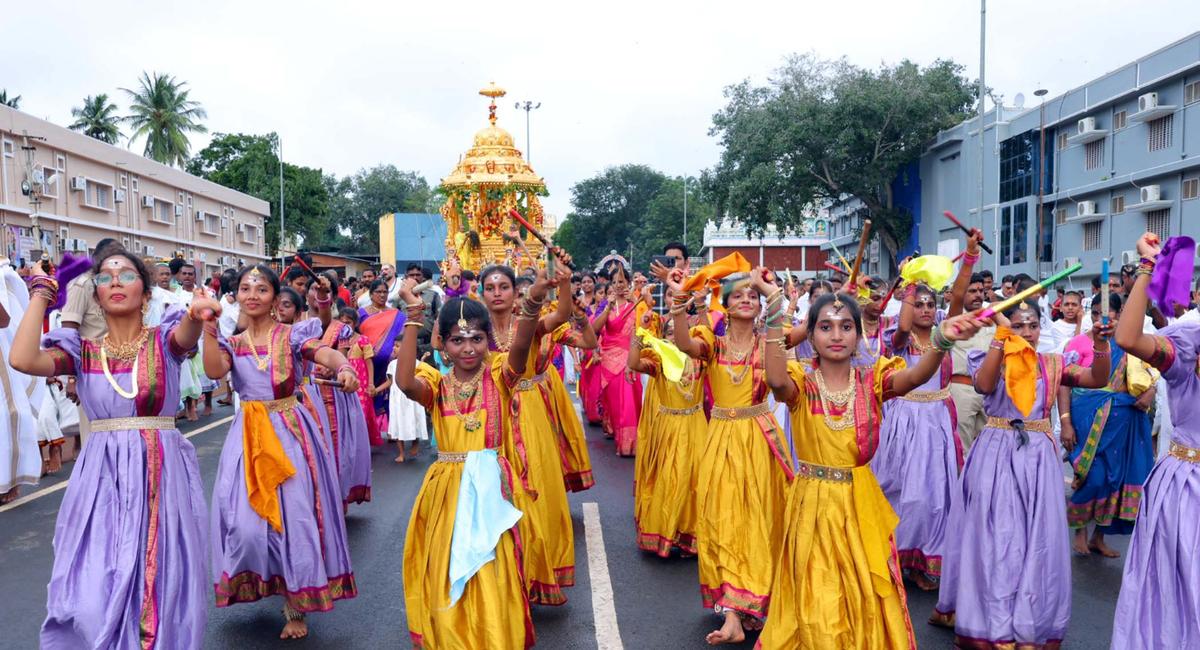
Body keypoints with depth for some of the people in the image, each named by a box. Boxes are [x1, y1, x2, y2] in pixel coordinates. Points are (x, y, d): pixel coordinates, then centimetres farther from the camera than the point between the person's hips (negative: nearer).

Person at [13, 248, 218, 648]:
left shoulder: (163, 341, 2)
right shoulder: (82, 351, 6)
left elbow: (187, 332, -23)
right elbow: (22, 360, -13)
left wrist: (198, 312, -48)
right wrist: (41, 293, -3)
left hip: (163, 474, -1)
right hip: (103, 476, 1)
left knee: (163, 590, 3)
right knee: (93, 599, -4)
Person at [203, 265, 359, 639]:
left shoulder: (292, 335, -1)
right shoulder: (231, 342, 9)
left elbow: (326, 354, -21)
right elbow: (214, 370, -12)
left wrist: (343, 367, -43)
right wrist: (208, 328, -21)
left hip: (291, 433, -2)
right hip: (249, 436, 2)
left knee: (295, 516, -2)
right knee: (245, 522, -6)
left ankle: (295, 607, 14)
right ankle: (264, 581, 25)